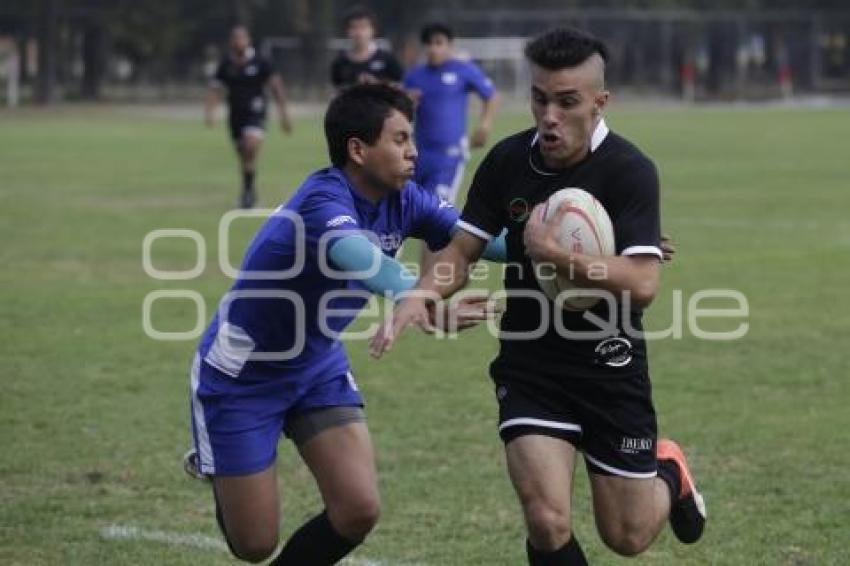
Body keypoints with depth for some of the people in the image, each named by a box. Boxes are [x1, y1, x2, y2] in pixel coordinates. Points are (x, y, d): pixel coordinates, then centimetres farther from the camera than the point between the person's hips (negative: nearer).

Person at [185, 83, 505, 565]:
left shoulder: (401, 200, -9)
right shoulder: (324, 202, -33)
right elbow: (365, 263, -53)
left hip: (318, 366, 7)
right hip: (241, 376, -7)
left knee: (359, 511, -9)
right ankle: (213, 469, 34)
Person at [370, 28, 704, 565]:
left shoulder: (630, 171, -17)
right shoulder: (507, 160, -4)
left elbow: (643, 284, -25)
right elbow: (463, 250, 3)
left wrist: (555, 253, -32)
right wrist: (420, 295, -16)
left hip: (609, 365, -2)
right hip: (529, 364, 2)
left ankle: (670, 471, 45)